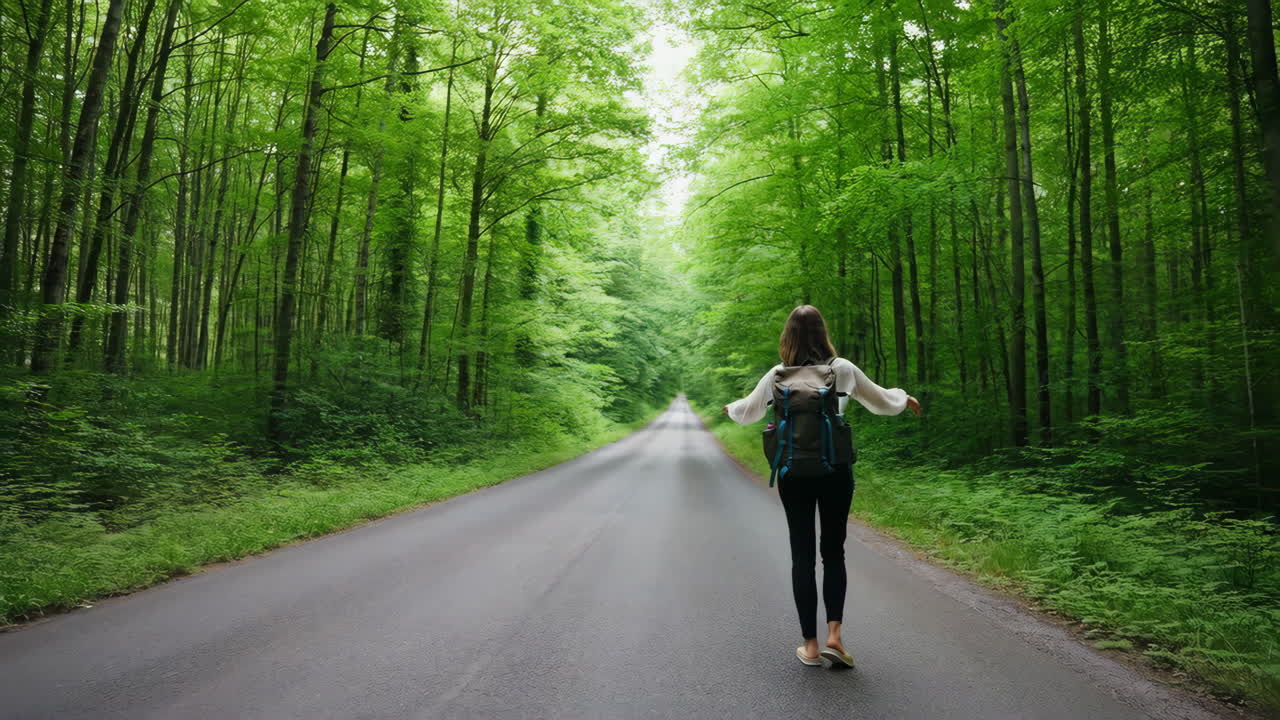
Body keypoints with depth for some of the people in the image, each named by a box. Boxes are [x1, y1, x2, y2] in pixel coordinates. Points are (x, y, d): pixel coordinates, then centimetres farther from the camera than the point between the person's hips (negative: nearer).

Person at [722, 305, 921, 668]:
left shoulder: (778, 375, -2)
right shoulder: (843, 369, -2)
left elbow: (748, 412, 11)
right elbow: (882, 401, 12)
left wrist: (732, 407, 35)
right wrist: (905, 399, 34)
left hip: (793, 471, 0)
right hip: (836, 470, 0)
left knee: (802, 556, 7)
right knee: (834, 552, 12)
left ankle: (810, 644, 10)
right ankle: (834, 633, 0)